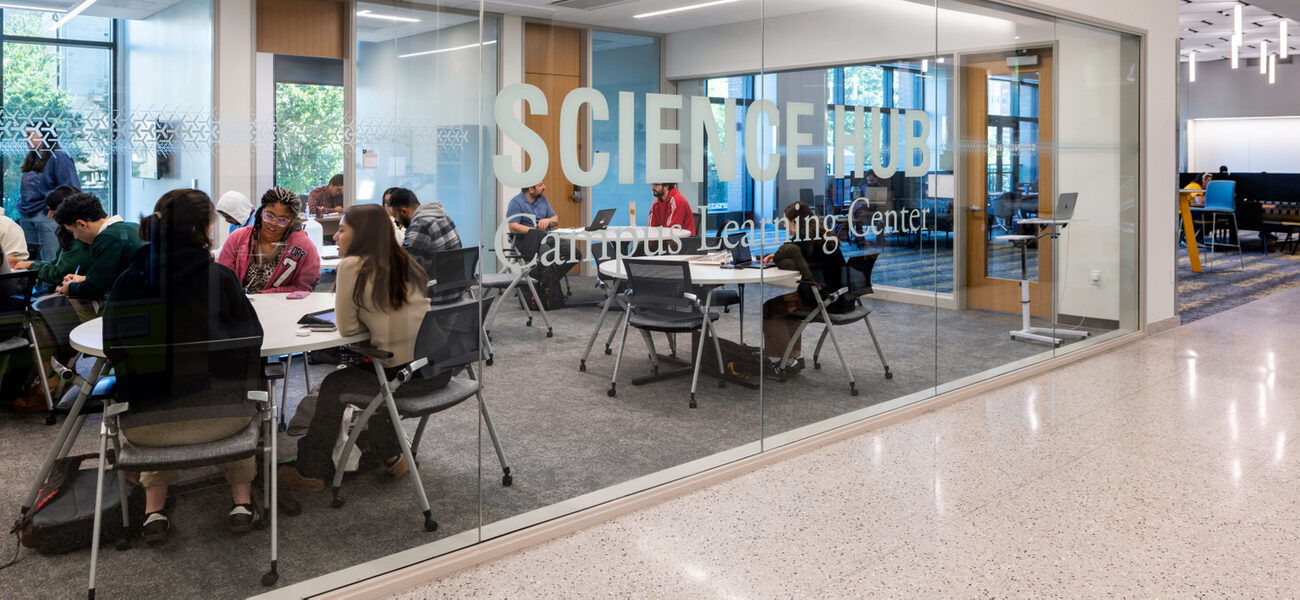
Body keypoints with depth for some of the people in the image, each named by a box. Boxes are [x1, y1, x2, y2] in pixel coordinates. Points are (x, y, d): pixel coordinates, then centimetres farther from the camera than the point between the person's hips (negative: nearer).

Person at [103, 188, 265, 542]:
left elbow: (114, 345, 10)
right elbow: (251, 338, -1)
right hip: (213, 417, -2)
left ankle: (154, 507, 29)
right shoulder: (220, 277, -11)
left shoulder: (127, 282, -2)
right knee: (239, 406, 35)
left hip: (143, 427, 2)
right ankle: (241, 501, 27)